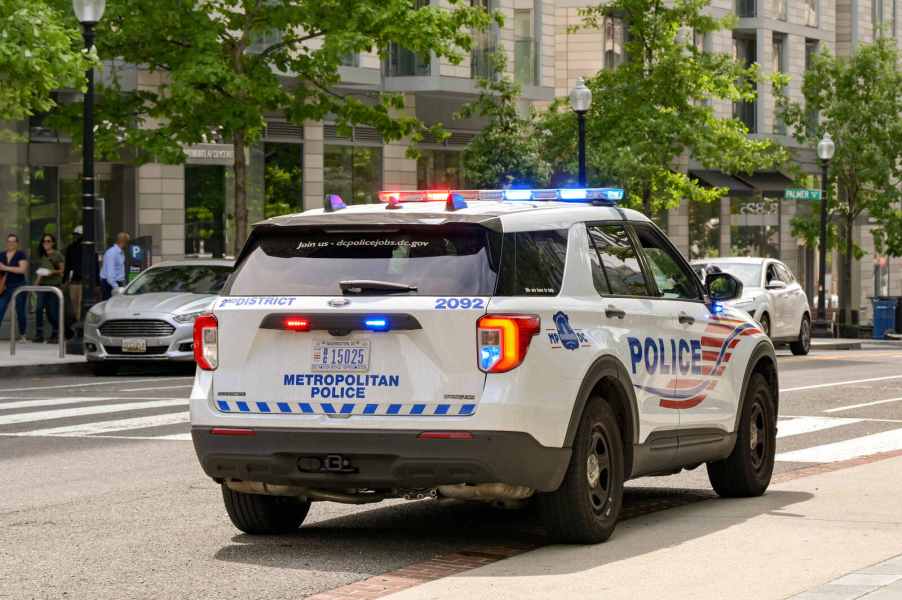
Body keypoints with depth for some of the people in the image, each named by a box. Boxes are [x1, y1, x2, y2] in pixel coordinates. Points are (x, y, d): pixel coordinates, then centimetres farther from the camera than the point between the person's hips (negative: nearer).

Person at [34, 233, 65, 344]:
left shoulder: (58, 255, -1)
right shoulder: (42, 256, 16)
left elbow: (62, 270, 0)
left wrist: (53, 272, -16)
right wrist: (37, 282, 12)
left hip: (54, 284, -5)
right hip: (43, 285, 5)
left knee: (53, 311, -3)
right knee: (39, 308, -11)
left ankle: (55, 335, 10)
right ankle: (39, 334, -11)